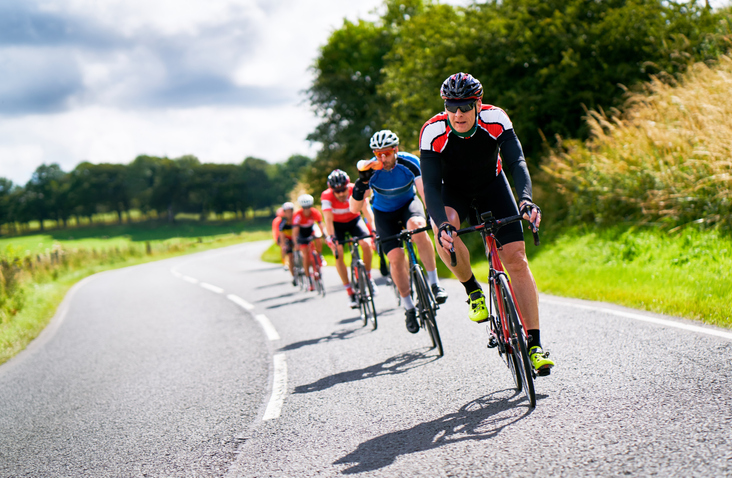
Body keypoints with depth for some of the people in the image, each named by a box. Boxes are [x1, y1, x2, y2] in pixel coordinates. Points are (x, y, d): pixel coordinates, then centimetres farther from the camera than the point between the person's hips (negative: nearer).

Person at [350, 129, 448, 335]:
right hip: (384, 213, 1)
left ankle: (434, 283, -25)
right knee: (396, 257, -16)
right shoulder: (371, 170, -24)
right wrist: (362, 184, -41)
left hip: (408, 204, -1)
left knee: (417, 226, -35)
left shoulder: (410, 163, -25)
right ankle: (409, 308, 2)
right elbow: (354, 209, -26)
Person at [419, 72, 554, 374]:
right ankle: (472, 291, -9)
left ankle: (534, 344, -8)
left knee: (516, 258, -12)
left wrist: (526, 200, -52)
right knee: (444, 229, -36)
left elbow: (517, 161, -33)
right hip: (453, 190, -1)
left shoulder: (496, 119, -27)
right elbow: (431, 186, -33)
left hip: (492, 185, 1)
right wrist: (441, 224, -51)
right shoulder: (433, 132, -30)